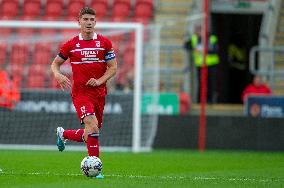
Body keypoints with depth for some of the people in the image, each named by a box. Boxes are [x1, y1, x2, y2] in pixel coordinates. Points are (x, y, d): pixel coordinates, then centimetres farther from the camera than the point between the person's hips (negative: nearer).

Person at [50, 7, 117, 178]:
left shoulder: (105, 43, 3)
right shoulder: (71, 45, 2)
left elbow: (113, 67, 5)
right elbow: (55, 63, 12)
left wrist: (99, 81, -12)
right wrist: (58, 75, -10)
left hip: (99, 92, 3)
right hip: (80, 92, -3)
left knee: (92, 132, 11)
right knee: (92, 127, -23)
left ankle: (63, 134, 40)